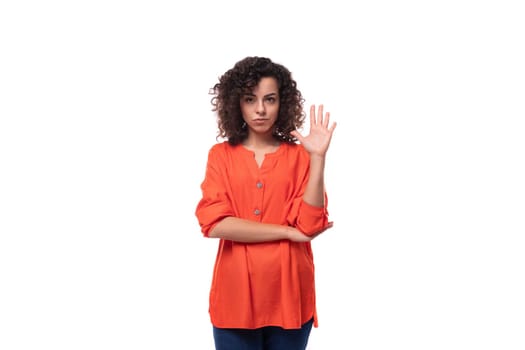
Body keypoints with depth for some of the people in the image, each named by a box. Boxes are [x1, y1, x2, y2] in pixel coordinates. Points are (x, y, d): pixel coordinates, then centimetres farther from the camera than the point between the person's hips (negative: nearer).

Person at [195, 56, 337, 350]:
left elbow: (310, 224, -10)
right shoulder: (221, 155, 2)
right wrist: (289, 232, -12)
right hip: (235, 292, 0)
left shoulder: (299, 155, 2)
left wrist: (318, 157, -16)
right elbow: (214, 224, -11)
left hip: (288, 293, 0)